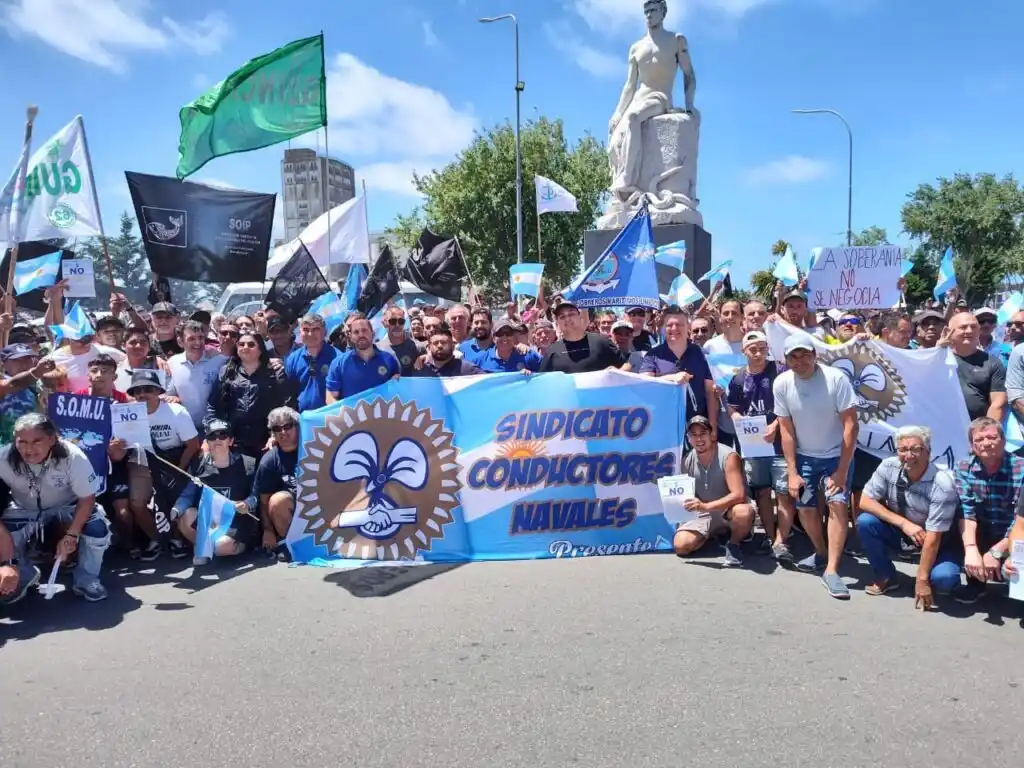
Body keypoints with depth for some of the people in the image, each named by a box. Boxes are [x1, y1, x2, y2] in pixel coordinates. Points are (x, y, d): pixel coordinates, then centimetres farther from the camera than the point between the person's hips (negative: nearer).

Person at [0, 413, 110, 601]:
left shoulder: (73, 457, -32)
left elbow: (87, 498, -22)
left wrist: (71, 535, -25)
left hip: (67, 507, -1)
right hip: (25, 511, 2)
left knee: (97, 526, -26)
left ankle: (86, 579, 0)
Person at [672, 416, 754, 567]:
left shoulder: (728, 456, -22)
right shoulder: (687, 461, -6)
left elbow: (739, 495, -30)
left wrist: (706, 506, -38)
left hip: (729, 511, -4)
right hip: (703, 515, 4)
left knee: (744, 513, -40)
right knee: (680, 546, -16)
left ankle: (734, 544, -6)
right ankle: (715, 533, 15)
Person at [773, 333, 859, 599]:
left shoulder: (836, 378, -23)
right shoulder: (781, 384, -13)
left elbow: (850, 425, -19)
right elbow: (786, 430, -6)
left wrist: (842, 470, -20)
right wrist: (792, 472, -8)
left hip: (837, 454, -3)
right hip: (804, 456, 3)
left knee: (838, 503, -18)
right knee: (805, 507, 7)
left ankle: (831, 570, -15)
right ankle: (822, 553, 33)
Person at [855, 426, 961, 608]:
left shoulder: (942, 485, -29)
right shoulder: (889, 467, -17)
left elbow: (933, 538, -28)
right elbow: (865, 501, -14)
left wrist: (921, 580, -26)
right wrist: (904, 523, -25)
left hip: (940, 541, -4)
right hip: (902, 531, 4)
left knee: (942, 578, -32)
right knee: (865, 522, -22)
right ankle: (887, 577, -1)